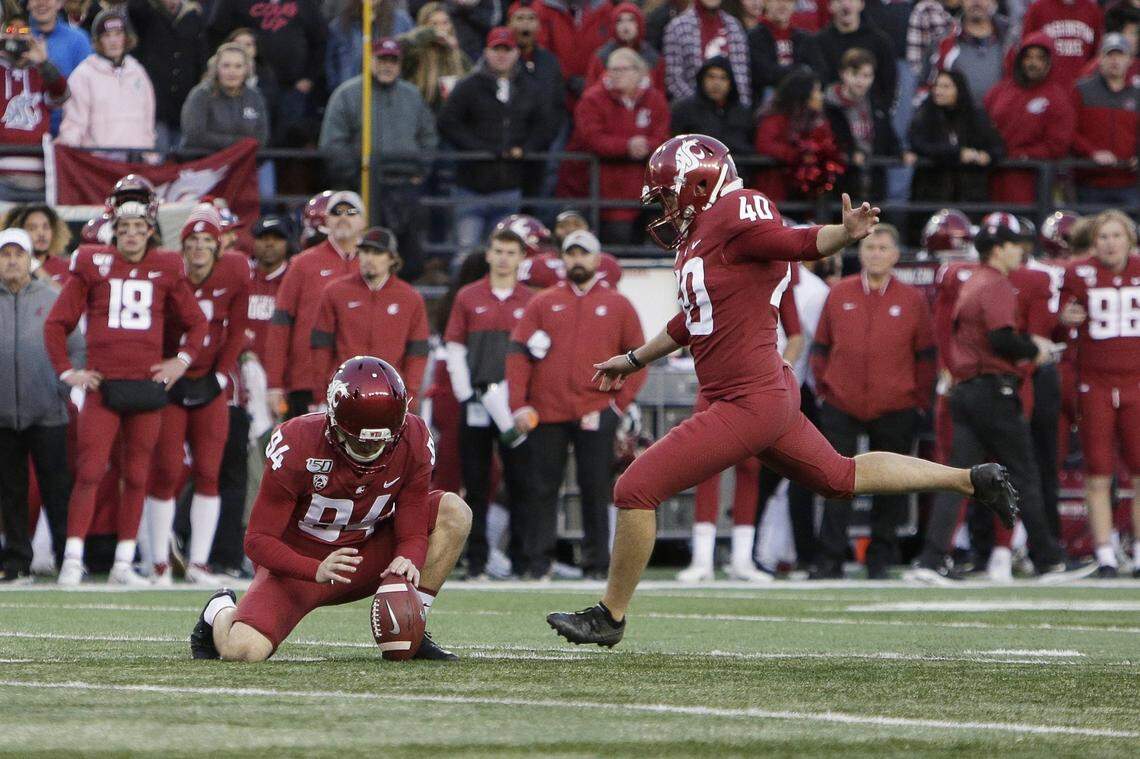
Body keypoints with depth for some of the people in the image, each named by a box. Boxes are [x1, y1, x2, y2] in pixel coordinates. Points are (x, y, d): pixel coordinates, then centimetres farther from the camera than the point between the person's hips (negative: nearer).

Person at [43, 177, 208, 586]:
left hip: (147, 385, 2)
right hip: (102, 384, -2)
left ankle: (124, 565, 12)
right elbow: (57, 322, 7)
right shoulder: (92, 264, 3)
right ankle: (72, 562, -7)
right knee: (89, 472, -10)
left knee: (137, 476, 6)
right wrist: (66, 370, 1)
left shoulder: (166, 269, 8)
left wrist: (182, 361, 6)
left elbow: (196, 322, 19)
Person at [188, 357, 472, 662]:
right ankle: (222, 611, 14)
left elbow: (412, 533, -10)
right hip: (299, 564, -4)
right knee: (243, 651, -26)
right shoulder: (296, 445, -26)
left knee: (454, 512, -16)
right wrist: (317, 571, -40)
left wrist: (407, 562, -35)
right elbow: (259, 540, -22)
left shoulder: (413, 441, -16)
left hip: (367, 555, 4)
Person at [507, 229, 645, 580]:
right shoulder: (542, 303, 12)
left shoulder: (617, 305, 10)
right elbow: (518, 353, 5)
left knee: (596, 491, 0)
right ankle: (538, 563, 5)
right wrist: (519, 404, -6)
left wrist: (620, 403, -1)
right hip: (548, 413, 1)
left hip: (595, 415, -1)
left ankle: (597, 565, 5)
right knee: (543, 489, 1)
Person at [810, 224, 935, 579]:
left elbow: (925, 355, 6)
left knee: (890, 489, 5)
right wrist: (823, 389, 4)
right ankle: (830, 560, 4)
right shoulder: (839, 294, 7)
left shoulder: (912, 300, 4)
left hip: (895, 409, 0)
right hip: (841, 407, 0)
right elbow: (821, 346, 11)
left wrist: (920, 401, 2)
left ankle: (882, 559, 15)